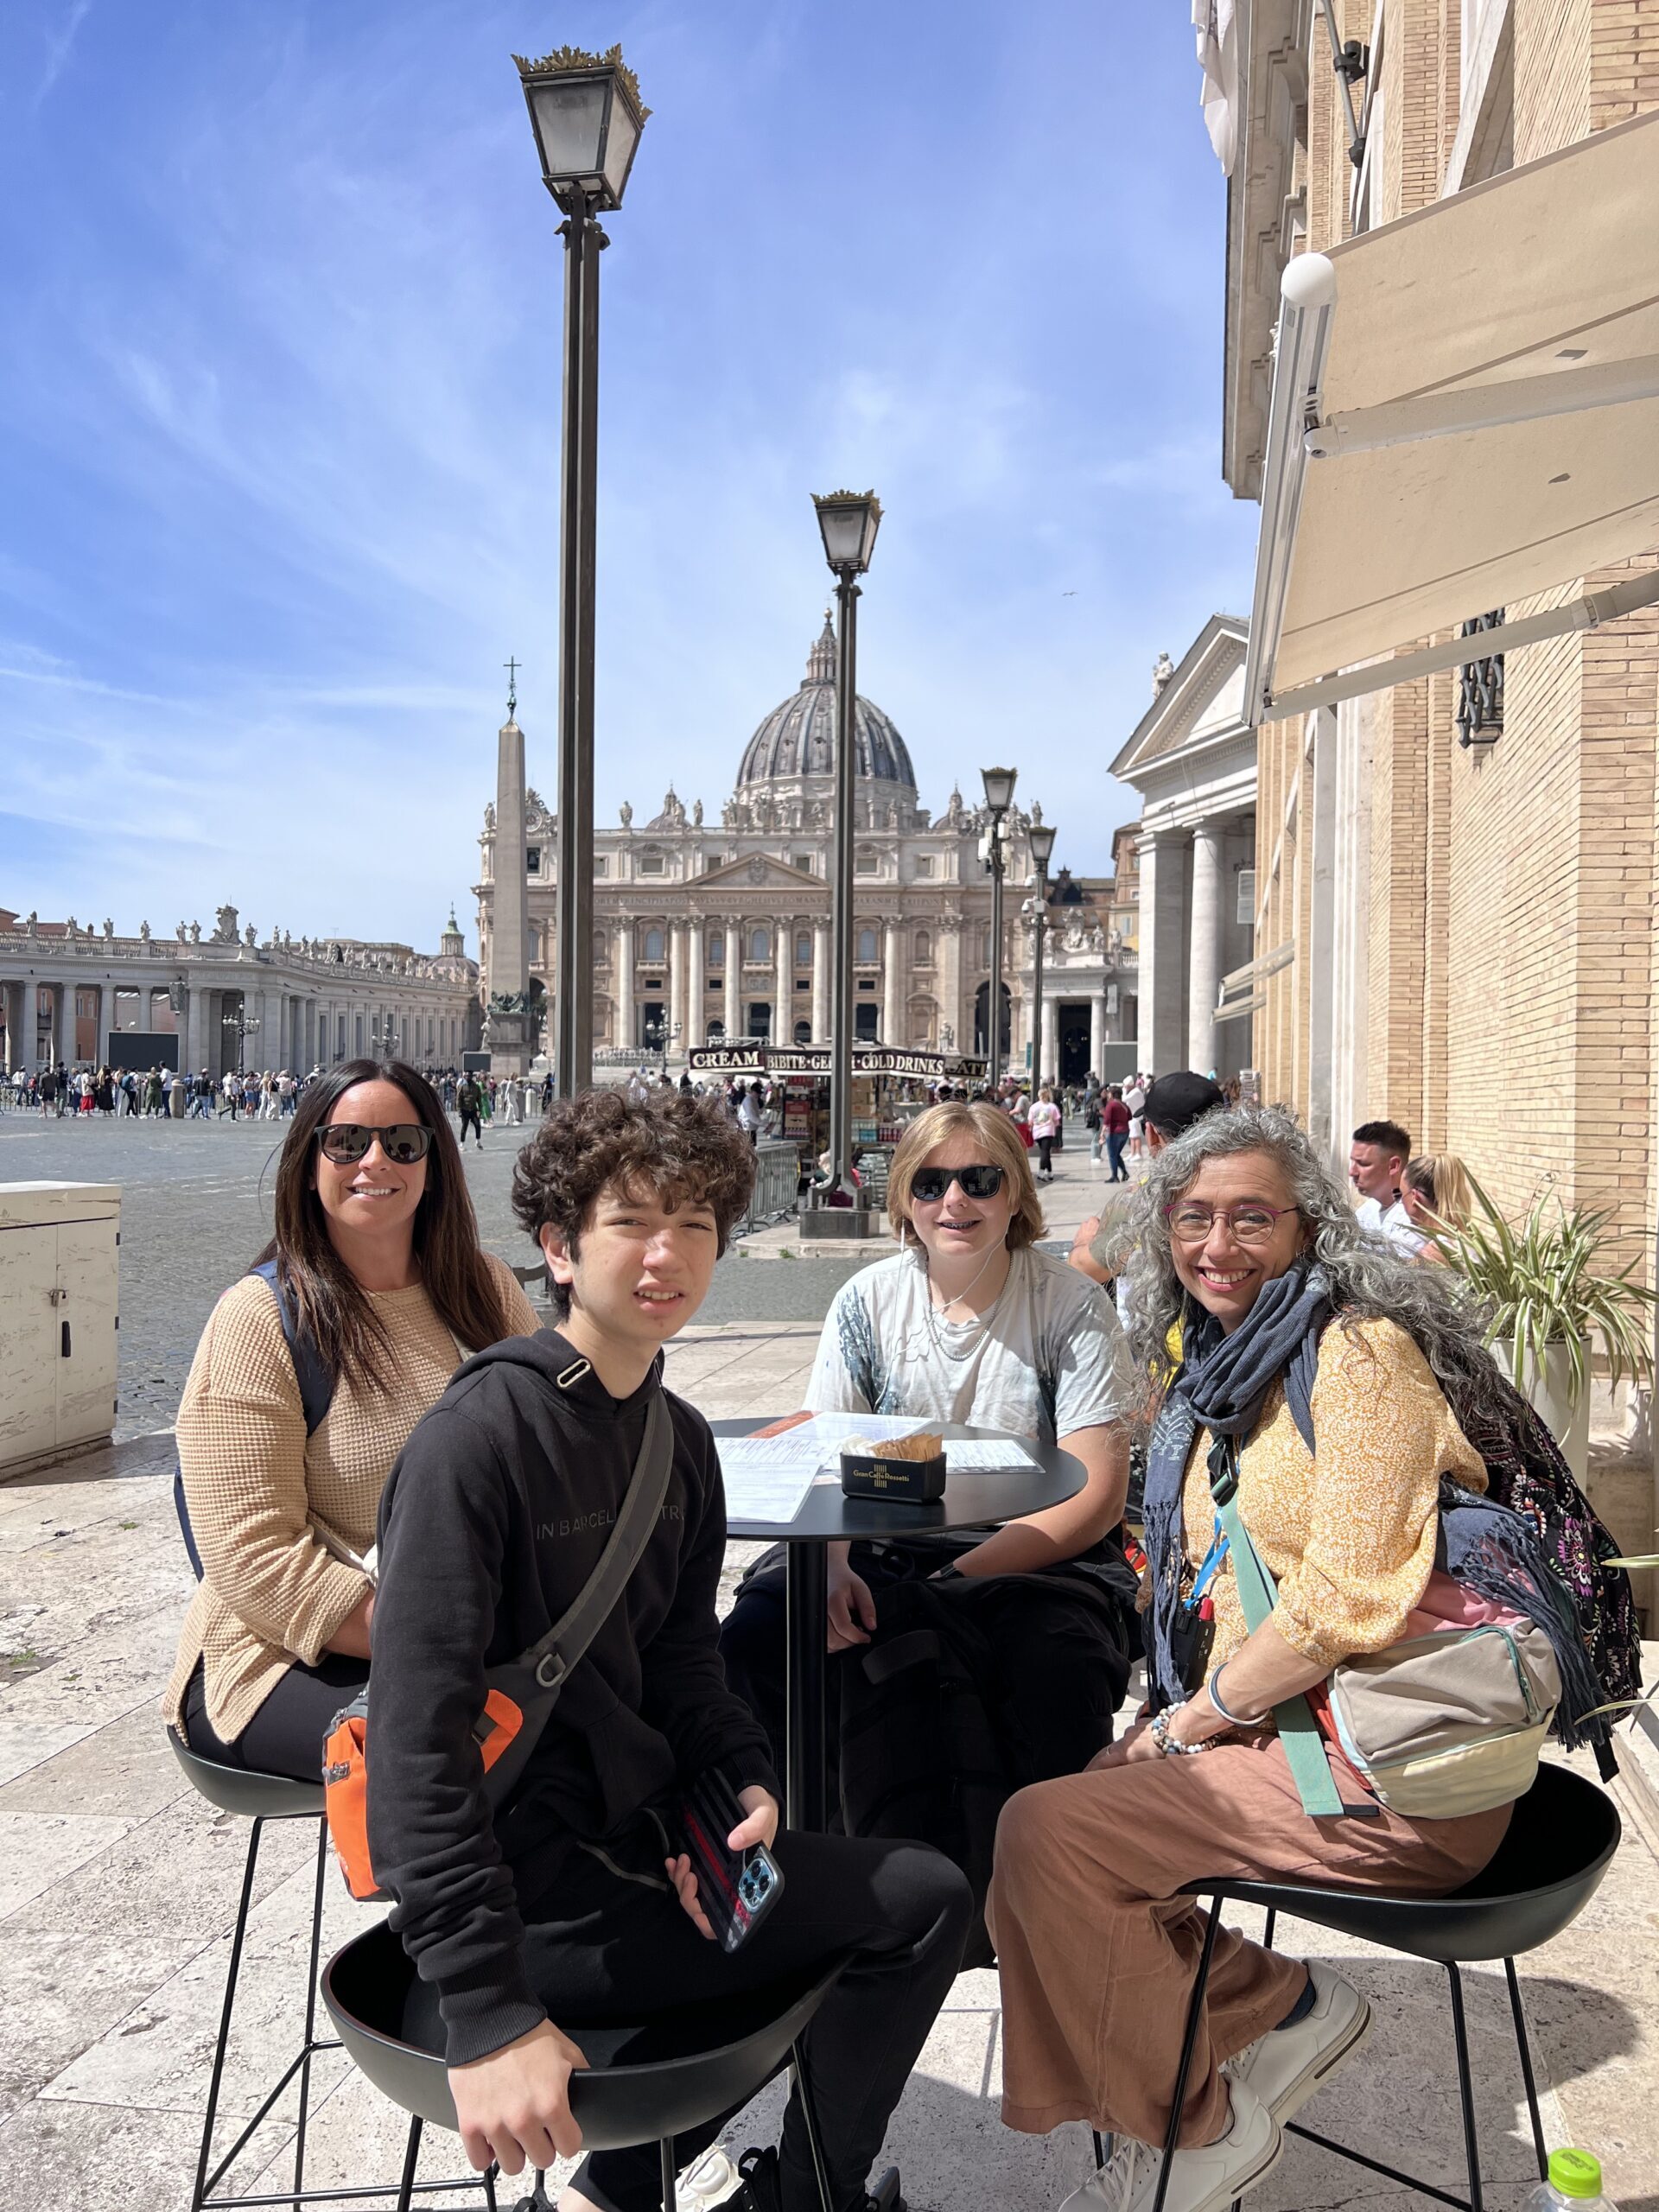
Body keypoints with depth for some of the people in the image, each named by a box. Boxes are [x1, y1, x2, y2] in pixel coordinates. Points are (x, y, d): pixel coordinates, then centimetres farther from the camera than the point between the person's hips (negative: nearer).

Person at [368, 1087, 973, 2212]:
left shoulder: (681, 1439, 6)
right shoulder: (478, 1436, -21)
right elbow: (419, 1740, -25)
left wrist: (746, 1779, -7)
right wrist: (488, 2014, -28)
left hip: (635, 1839, 8)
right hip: (530, 1893, -8)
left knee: (926, 1892, 16)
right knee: (918, 1904, -5)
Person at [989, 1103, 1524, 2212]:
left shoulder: (1363, 1351, -14)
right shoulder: (1212, 1364, 13)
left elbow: (1349, 1605, -22)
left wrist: (1195, 1718, -12)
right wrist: (1189, 1712, 3)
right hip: (1254, 1718, 9)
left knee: (1048, 1837, -18)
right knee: (1032, 1834, -1)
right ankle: (1279, 2005, 11)